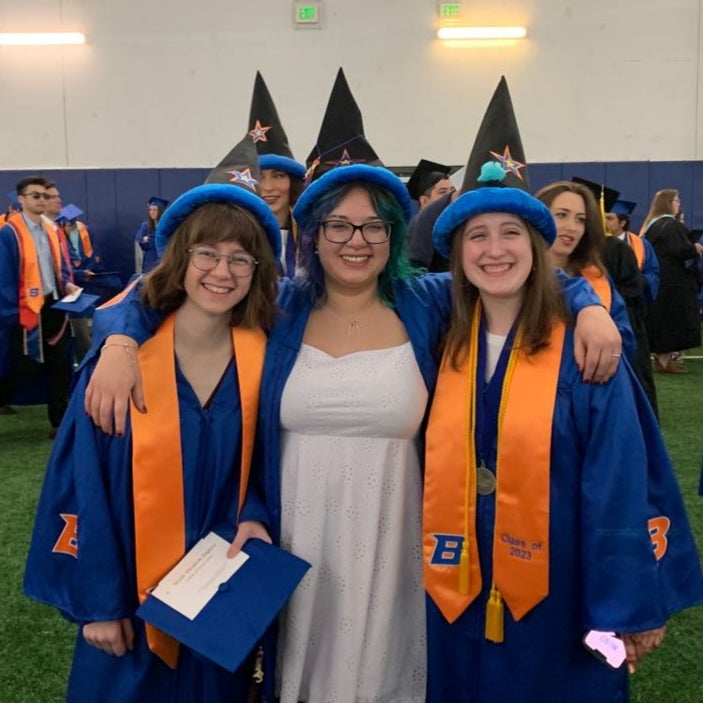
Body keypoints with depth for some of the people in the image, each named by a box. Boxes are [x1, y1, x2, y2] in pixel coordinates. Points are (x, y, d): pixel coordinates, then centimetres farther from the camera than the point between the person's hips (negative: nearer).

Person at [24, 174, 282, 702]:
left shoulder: (262, 359, -7)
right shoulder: (124, 357, -14)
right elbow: (85, 484, -12)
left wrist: (254, 516, -14)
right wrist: (98, 601, -12)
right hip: (131, 594, -2)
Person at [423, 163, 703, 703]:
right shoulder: (447, 345, 1)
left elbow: (620, 487, -12)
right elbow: (438, 470, 7)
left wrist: (629, 603, -12)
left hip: (558, 592, -3)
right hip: (458, 592, 4)